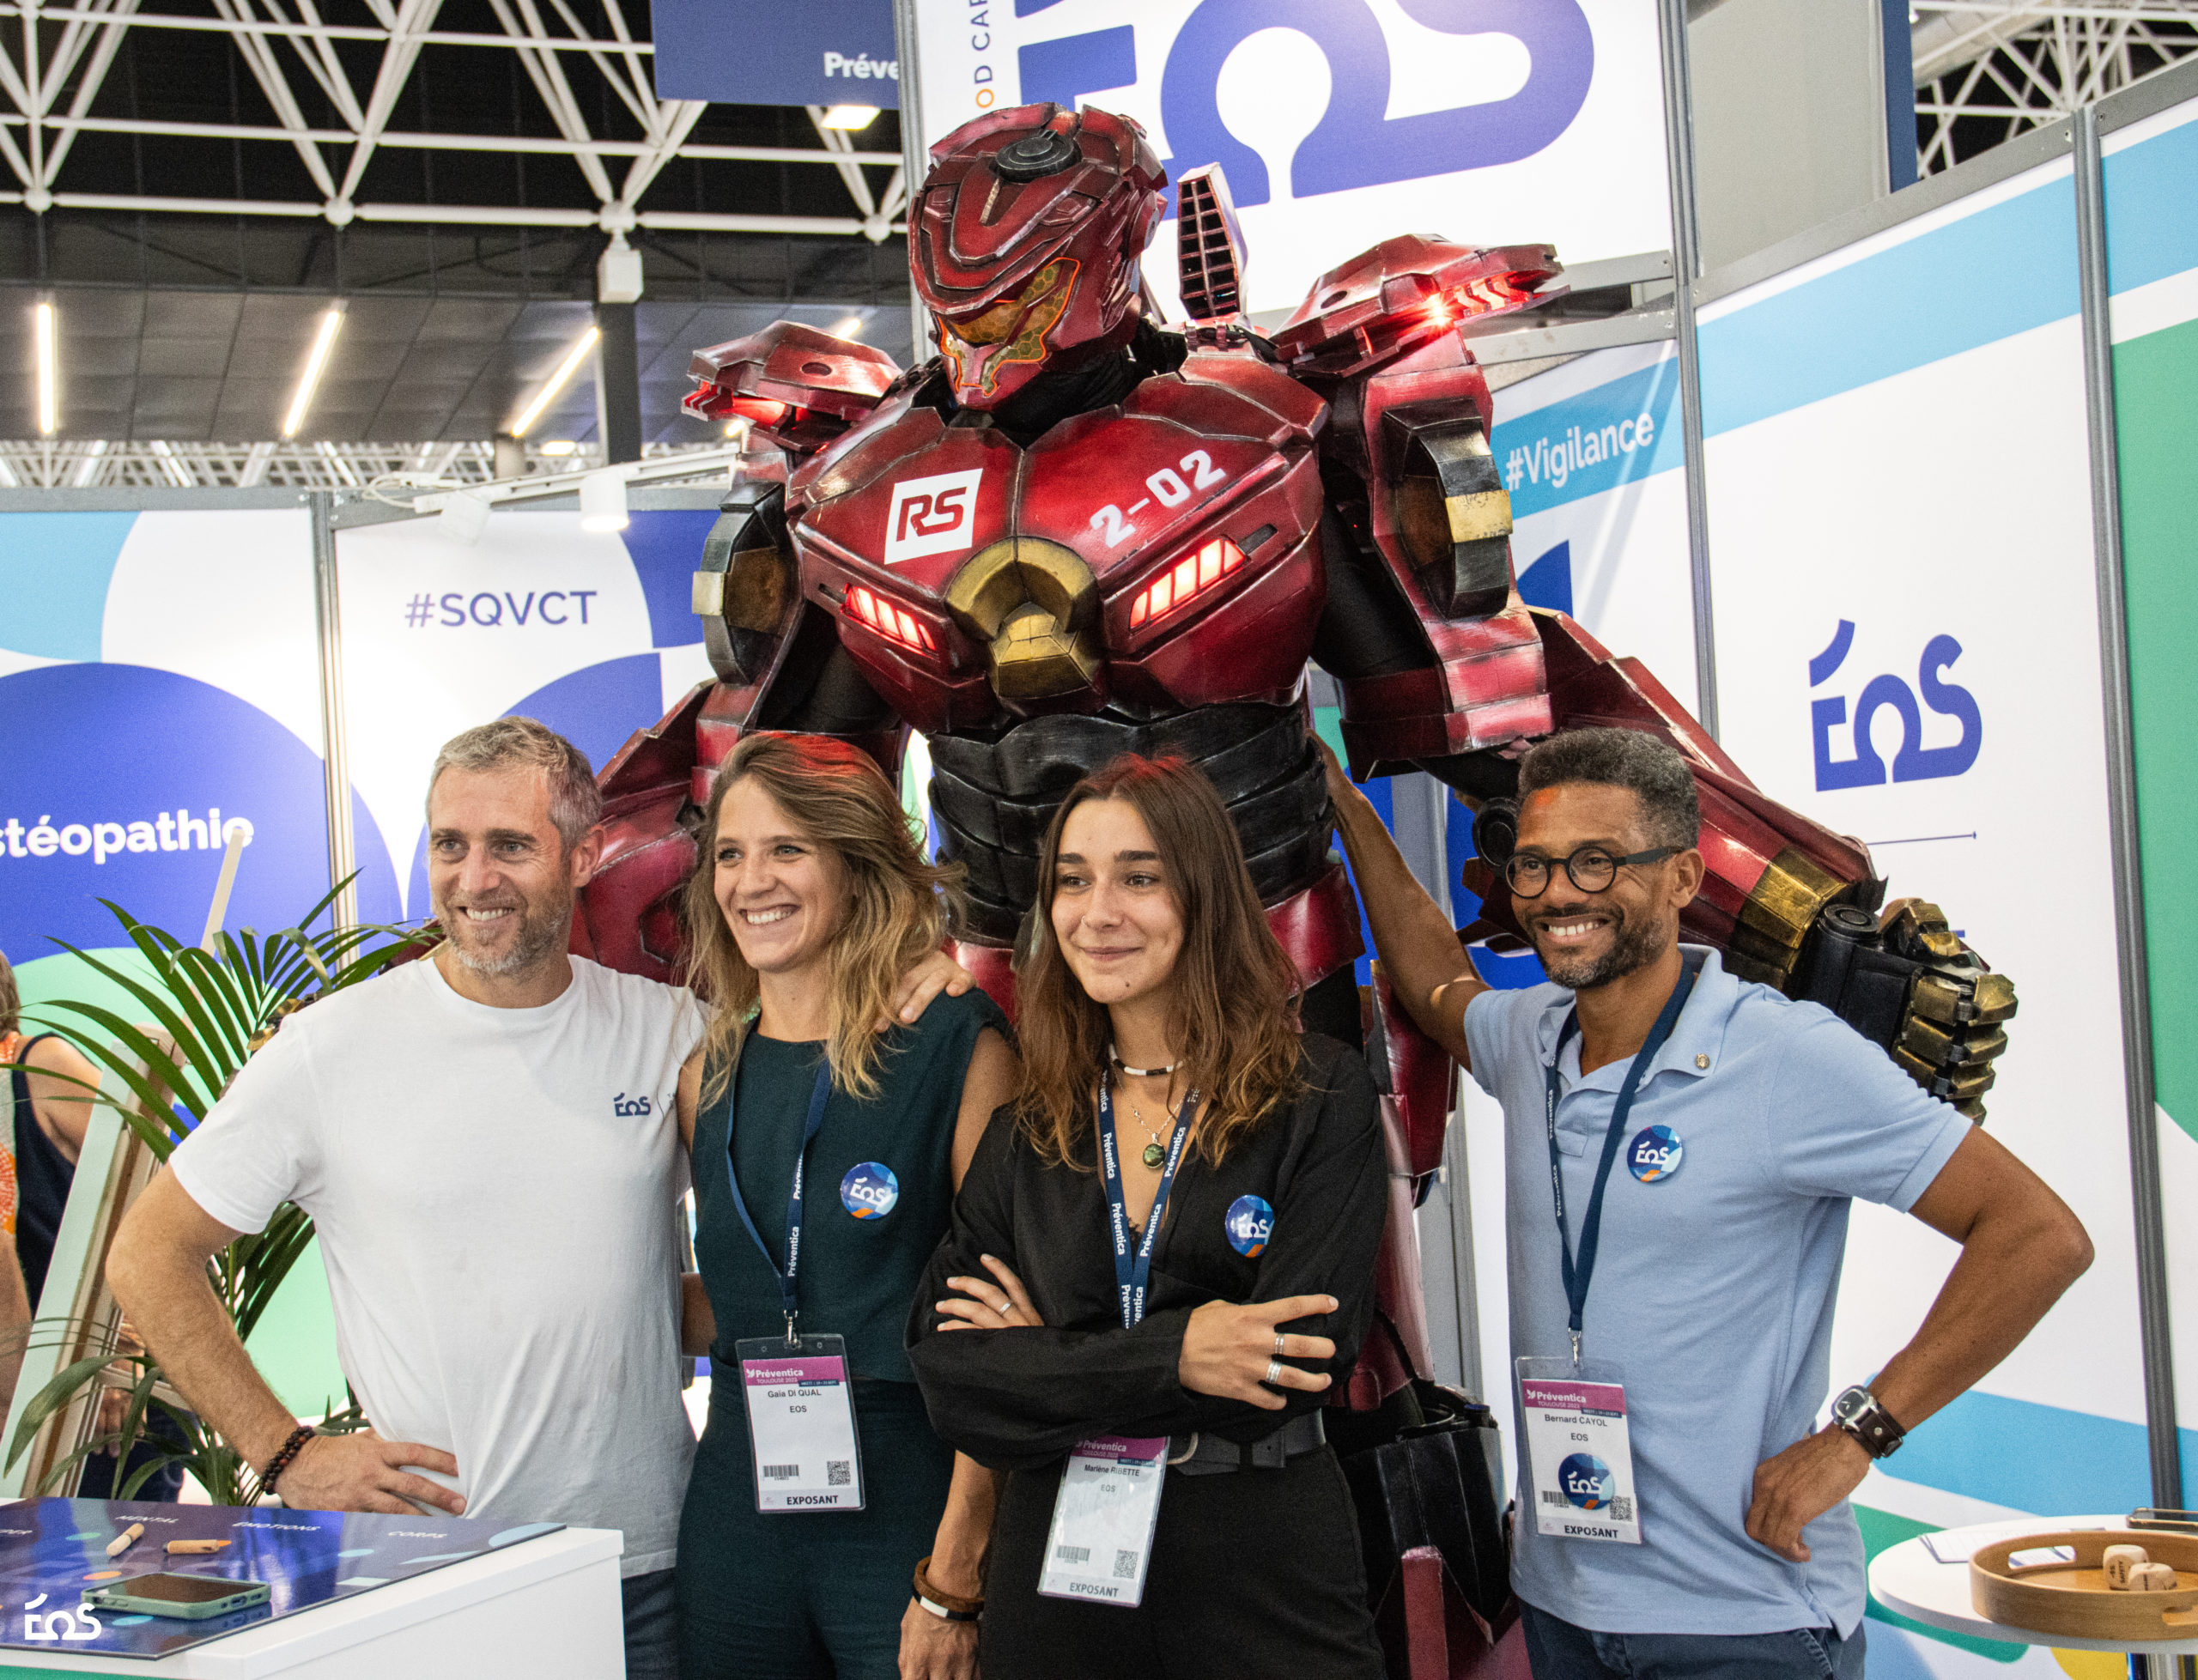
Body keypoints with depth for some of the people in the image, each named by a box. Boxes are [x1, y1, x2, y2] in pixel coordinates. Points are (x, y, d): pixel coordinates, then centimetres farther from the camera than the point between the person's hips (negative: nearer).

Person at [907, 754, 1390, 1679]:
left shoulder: (1320, 1098, -5)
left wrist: (1050, 1364, -9)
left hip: (1266, 1601, -3)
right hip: (1053, 1580, 3)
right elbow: (944, 1368, -4)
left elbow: (1297, 1365, -14)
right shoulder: (1025, 1126, 4)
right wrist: (1167, 1356, -17)